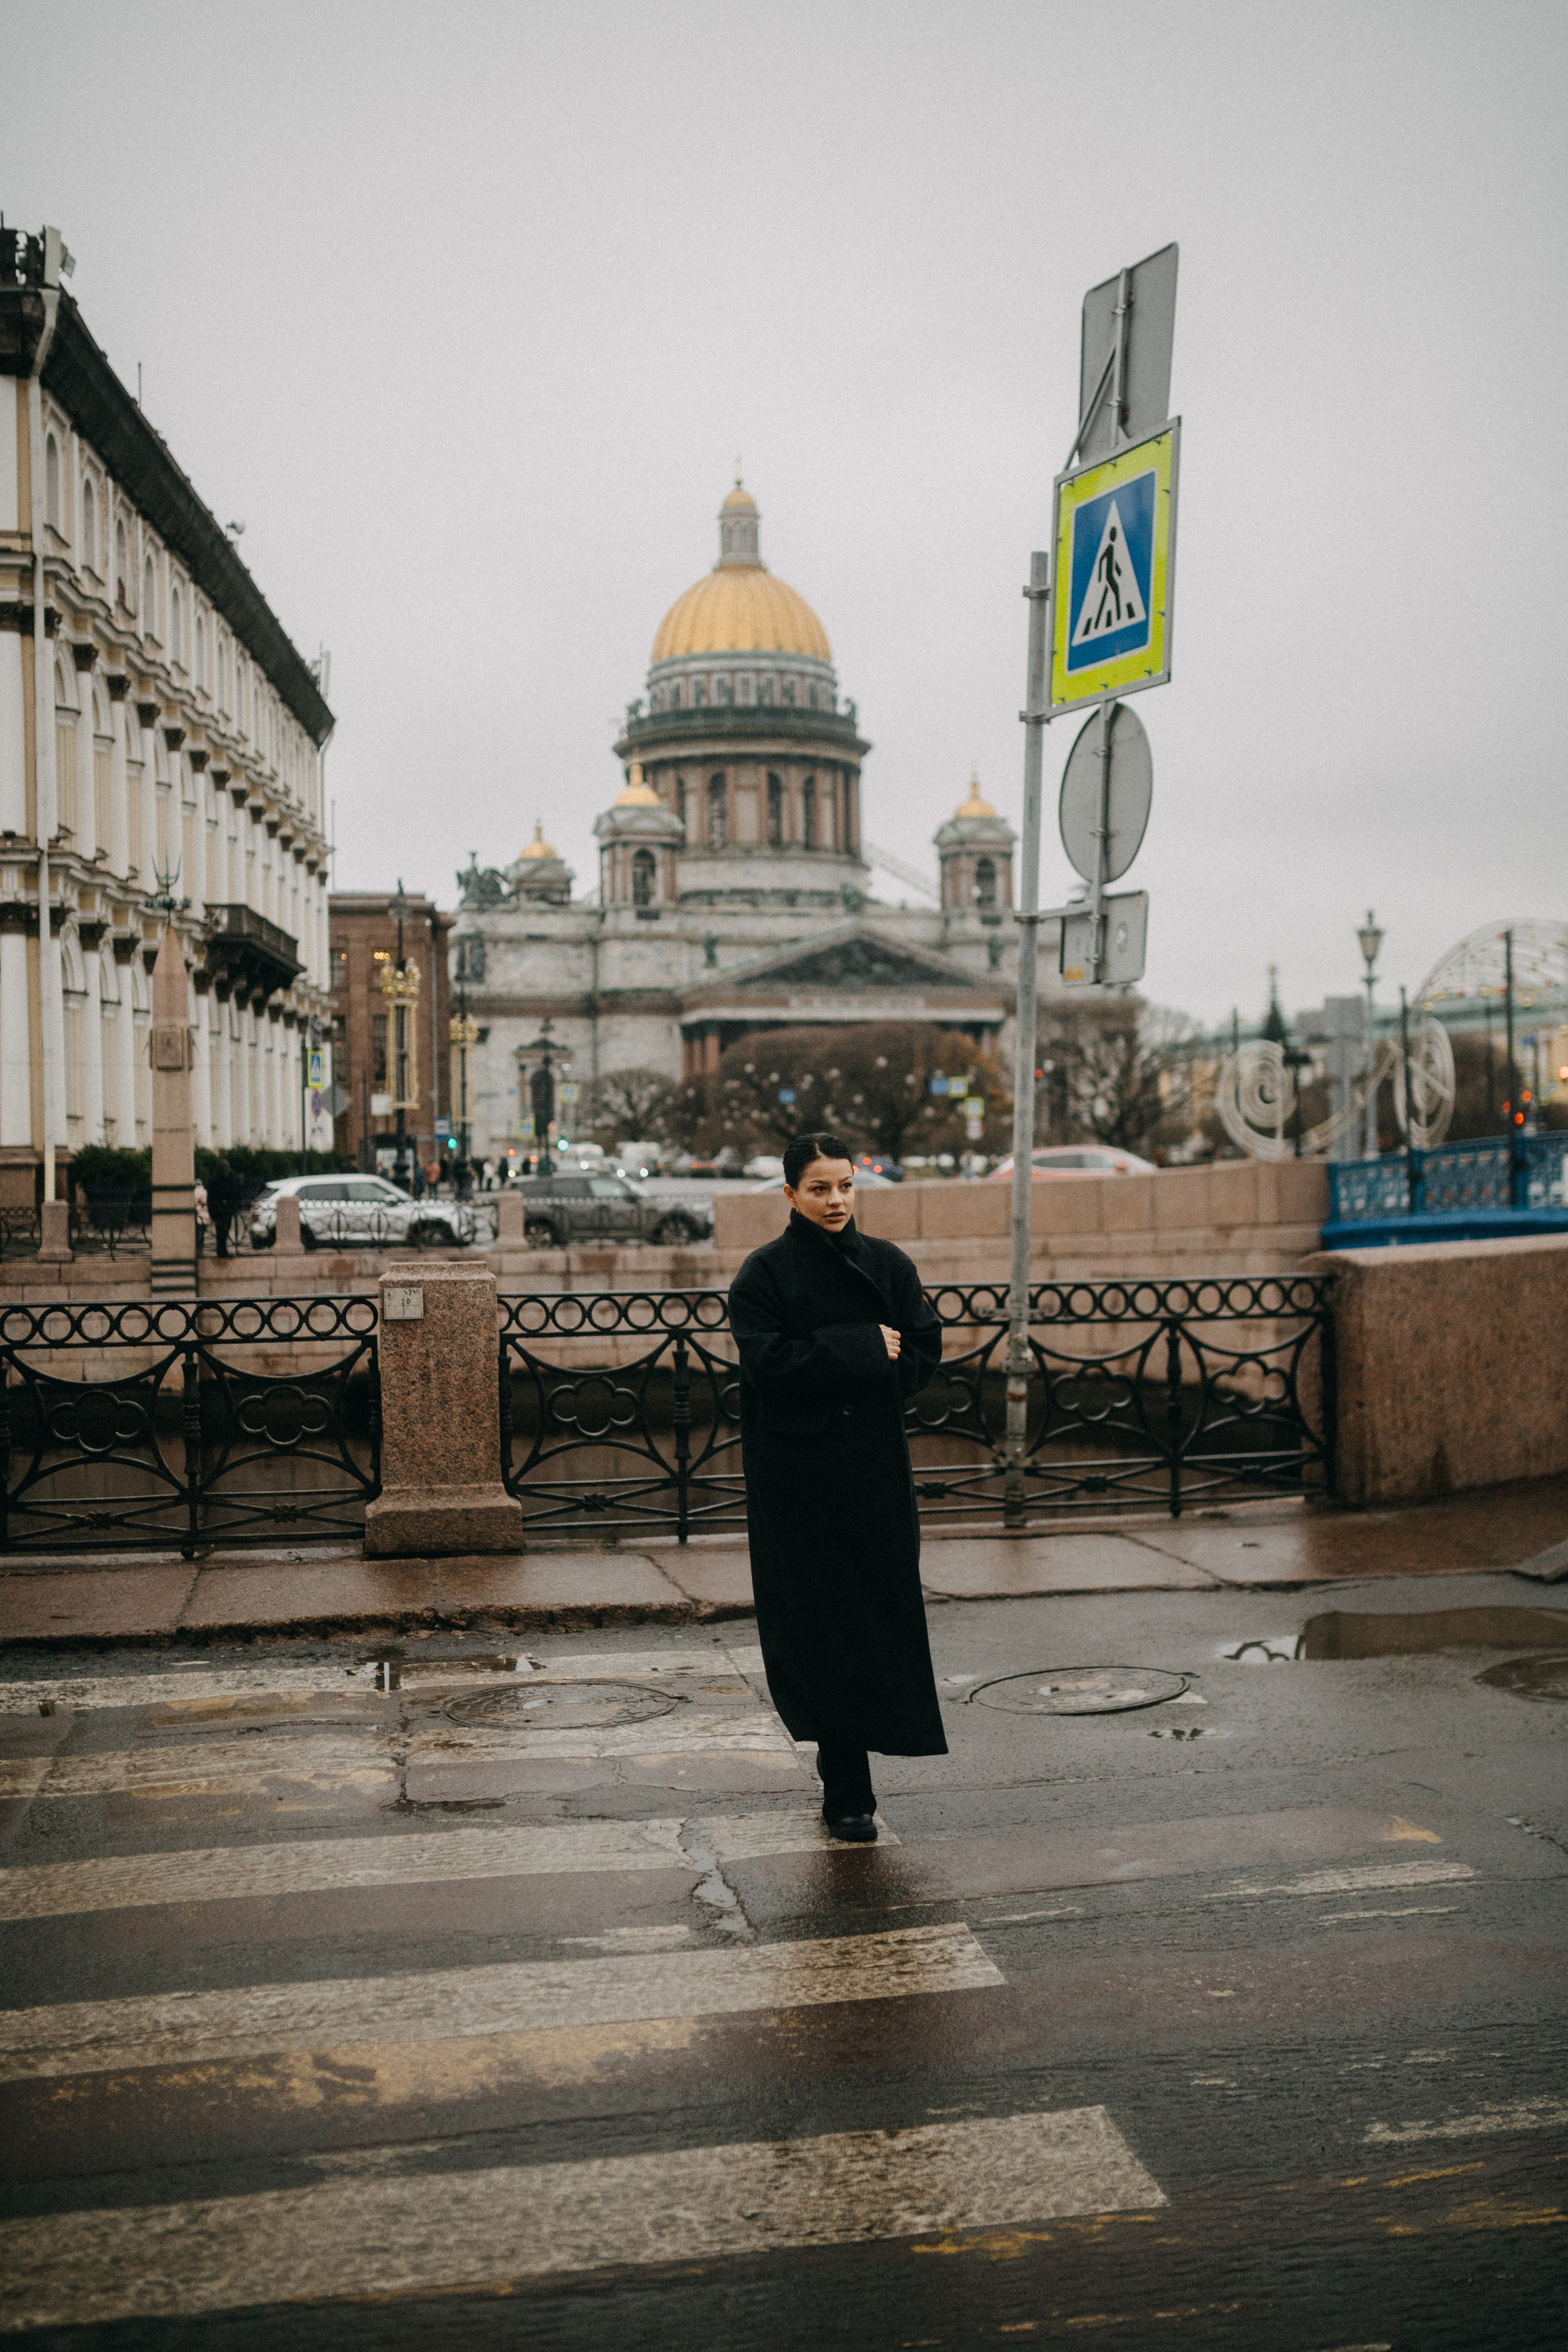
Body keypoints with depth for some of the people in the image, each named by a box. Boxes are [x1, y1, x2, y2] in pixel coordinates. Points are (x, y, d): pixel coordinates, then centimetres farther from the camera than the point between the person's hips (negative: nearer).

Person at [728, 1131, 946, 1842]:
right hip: (794, 1473, -3)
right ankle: (848, 1791, 6)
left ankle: (843, 1759, 21)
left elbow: (925, 1351, -1)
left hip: (874, 1468, 3)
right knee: (816, 1620, -1)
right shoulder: (763, 1273, -2)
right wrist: (864, 1349, -16)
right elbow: (767, 1360, -15)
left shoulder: (888, 1264, 7)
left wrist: (827, 1365, -10)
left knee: (878, 1616, 2)